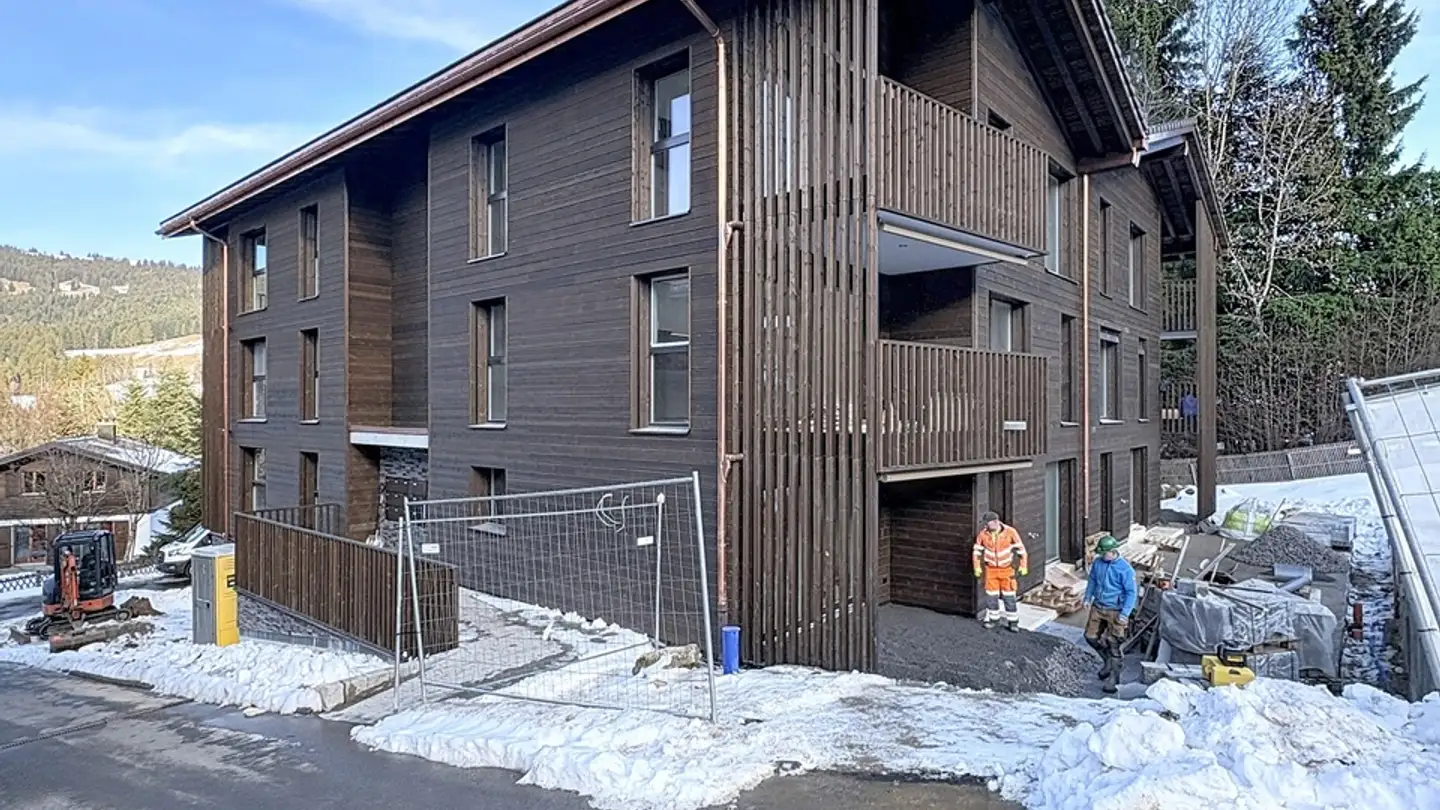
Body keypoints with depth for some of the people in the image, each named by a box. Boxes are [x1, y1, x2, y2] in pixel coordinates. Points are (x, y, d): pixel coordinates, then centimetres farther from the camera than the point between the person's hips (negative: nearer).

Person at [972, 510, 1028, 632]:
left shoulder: (1010, 532, -17)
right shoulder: (983, 534, -11)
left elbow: (1020, 548, -8)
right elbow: (977, 551, 2)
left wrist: (1023, 566, -7)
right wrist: (977, 567, 2)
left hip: (1006, 569, -2)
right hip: (991, 569, 2)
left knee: (1009, 595, 3)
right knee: (991, 594, 7)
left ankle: (1013, 622, 15)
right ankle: (992, 618, 24)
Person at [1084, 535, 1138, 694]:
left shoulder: (1125, 569, -18)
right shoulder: (1098, 563, -1)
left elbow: (1131, 593, -13)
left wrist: (1125, 613, -17)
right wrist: (1088, 598, 9)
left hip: (1115, 611, -6)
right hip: (1097, 608, 6)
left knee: (1113, 645, -1)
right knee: (1091, 637, 11)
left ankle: (1113, 680, 10)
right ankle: (1109, 660, 37)